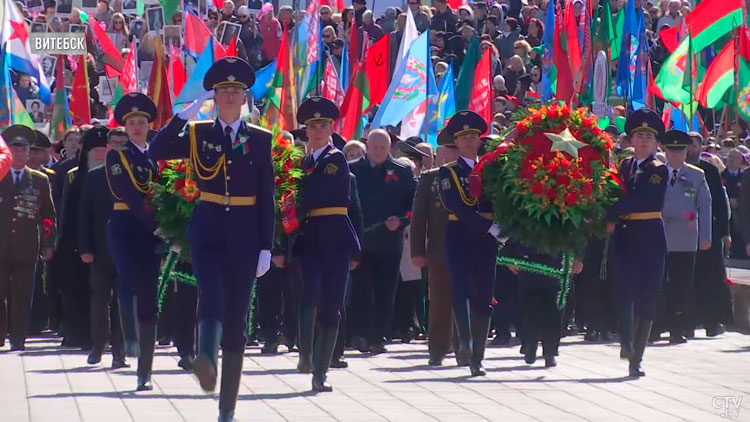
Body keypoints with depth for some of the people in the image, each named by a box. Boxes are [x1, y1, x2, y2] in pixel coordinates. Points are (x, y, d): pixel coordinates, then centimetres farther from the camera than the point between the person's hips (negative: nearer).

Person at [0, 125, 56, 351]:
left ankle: (18, 339, 4)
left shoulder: (40, 180, 11)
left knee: (22, 297, -1)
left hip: (26, 248, 0)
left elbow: (48, 215, 10)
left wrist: (48, 245, 3)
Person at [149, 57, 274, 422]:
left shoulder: (260, 139, 4)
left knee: (237, 314, 3)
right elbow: (156, 152, -13)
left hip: (244, 234, 1)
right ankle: (207, 358, -53)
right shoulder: (197, 134, 4)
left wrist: (266, 248, -2)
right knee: (211, 293, -28)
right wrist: (187, 113, -16)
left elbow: (267, 199, 3)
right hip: (207, 230, -1)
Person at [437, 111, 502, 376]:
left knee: (483, 299, 2)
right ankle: (465, 342, -35)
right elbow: (459, 208, -10)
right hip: (459, 238, -3)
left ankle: (477, 359, 6)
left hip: (486, 241, 3)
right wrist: (492, 229, -18)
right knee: (461, 287, -21)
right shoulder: (449, 172, 3)